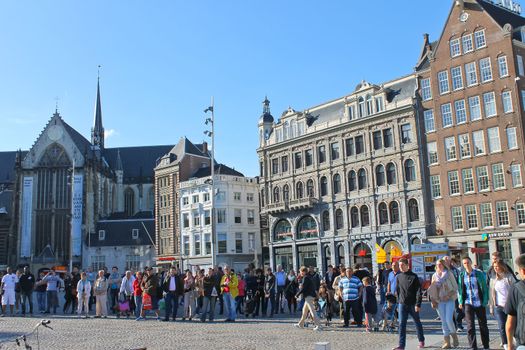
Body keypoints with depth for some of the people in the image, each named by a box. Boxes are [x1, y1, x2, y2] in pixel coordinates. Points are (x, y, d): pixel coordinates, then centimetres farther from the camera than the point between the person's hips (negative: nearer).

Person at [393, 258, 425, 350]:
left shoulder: (414, 277, -7)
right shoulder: (398, 277, 5)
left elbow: (418, 291, -10)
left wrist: (418, 304, -15)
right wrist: (399, 301, 11)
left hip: (413, 304, -3)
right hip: (402, 304, 3)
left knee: (417, 322, 13)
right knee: (401, 324, -3)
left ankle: (421, 341, 32)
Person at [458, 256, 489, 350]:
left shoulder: (479, 274, -2)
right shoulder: (462, 275, 3)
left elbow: (485, 288, -1)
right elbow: (460, 289, 7)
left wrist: (485, 301, -8)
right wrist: (460, 302, -2)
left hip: (479, 303, -1)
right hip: (468, 303, 1)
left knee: (483, 325, 10)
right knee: (470, 326, -3)